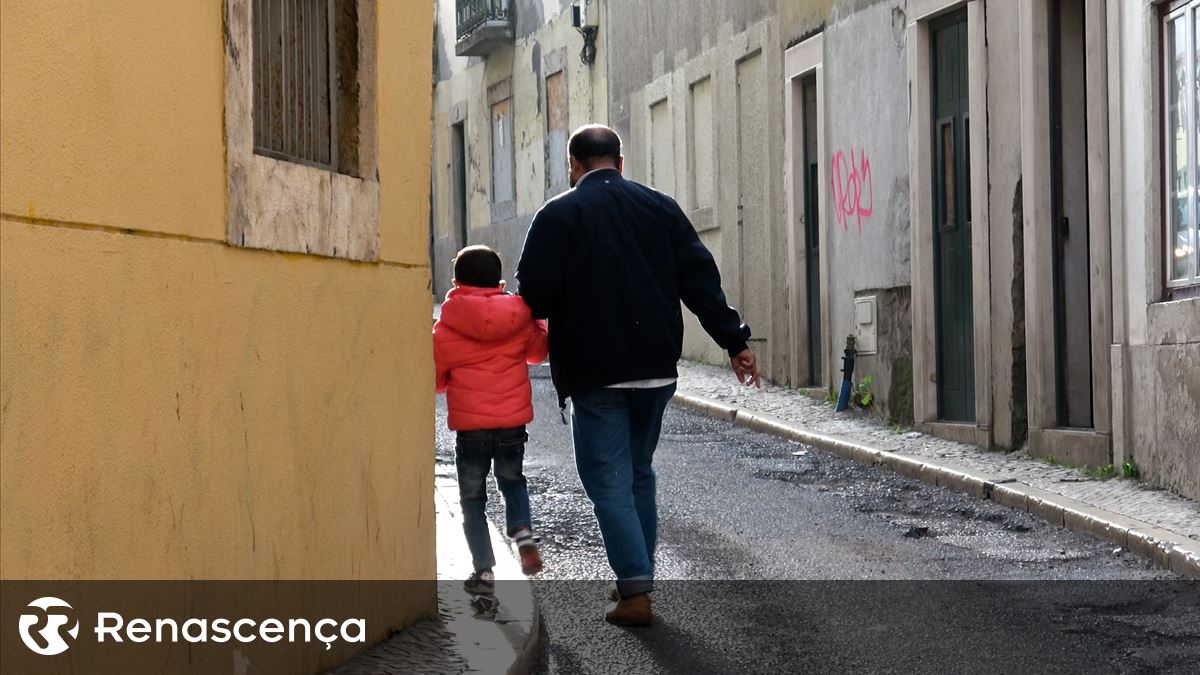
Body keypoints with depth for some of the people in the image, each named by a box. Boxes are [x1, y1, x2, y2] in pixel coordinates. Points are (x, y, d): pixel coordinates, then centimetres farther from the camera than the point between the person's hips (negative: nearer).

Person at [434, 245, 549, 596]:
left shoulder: (446, 329, -6)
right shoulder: (519, 319, 0)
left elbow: (436, 379, 1)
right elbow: (539, 350, 19)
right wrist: (535, 319, 35)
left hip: (470, 426, -2)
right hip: (513, 422, 2)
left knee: (472, 499, 10)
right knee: (512, 481, 25)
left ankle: (483, 570, 5)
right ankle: (523, 533, 0)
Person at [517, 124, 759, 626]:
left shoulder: (560, 214, -6)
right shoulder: (659, 207, 7)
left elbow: (535, 293, -11)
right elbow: (700, 278, 3)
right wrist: (734, 340, 4)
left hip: (594, 371, -5)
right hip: (656, 365, 5)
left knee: (608, 479, -1)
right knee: (639, 473, 18)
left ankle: (635, 592, -10)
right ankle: (637, 579, 21)